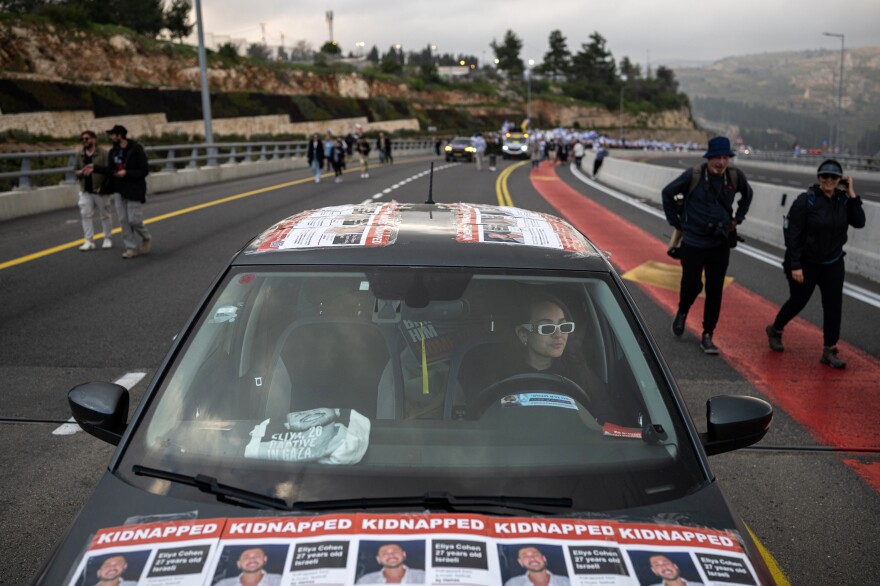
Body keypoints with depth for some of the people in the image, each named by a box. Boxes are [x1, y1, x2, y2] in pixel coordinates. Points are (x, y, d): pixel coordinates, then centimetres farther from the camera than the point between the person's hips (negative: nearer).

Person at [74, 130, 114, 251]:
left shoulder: (103, 153, -7)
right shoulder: (80, 155, 10)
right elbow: (75, 171, 13)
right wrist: (81, 172, -10)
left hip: (100, 191, -5)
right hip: (85, 191, 5)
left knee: (105, 215, 6)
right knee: (86, 215, 1)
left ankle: (108, 239, 18)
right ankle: (88, 241, 4)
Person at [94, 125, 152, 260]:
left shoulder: (136, 149, -9)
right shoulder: (113, 152, 9)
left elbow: (144, 170, -11)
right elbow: (110, 171, 11)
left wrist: (127, 173, -19)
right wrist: (95, 168, -1)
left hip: (134, 190, -6)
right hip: (118, 190, 6)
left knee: (134, 220, -7)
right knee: (124, 220, 3)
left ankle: (146, 238, 20)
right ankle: (131, 248, 10)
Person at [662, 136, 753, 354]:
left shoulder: (735, 177, -2)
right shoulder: (693, 176, -13)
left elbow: (747, 194, 20)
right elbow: (668, 193, 0)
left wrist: (737, 219, 12)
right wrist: (675, 222, 0)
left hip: (720, 244, 3)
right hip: (693, 243, -3)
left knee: (715, 291, 4)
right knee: (692, 285, 6)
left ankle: (707, 336, 15)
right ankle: (681, 314, 40)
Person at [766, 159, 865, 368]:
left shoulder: (843, 200, -1)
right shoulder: (806, 200, -15)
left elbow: (859, 223, -8)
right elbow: (793, 235, -16)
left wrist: (853, 196, -13)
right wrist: (795, 266, -19)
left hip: (832, 263, 4)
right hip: (805, 262, -4)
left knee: (834, 305, 2)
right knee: (797, 301, 7)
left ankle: (829, 351, 10)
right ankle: (775, 331, 33)